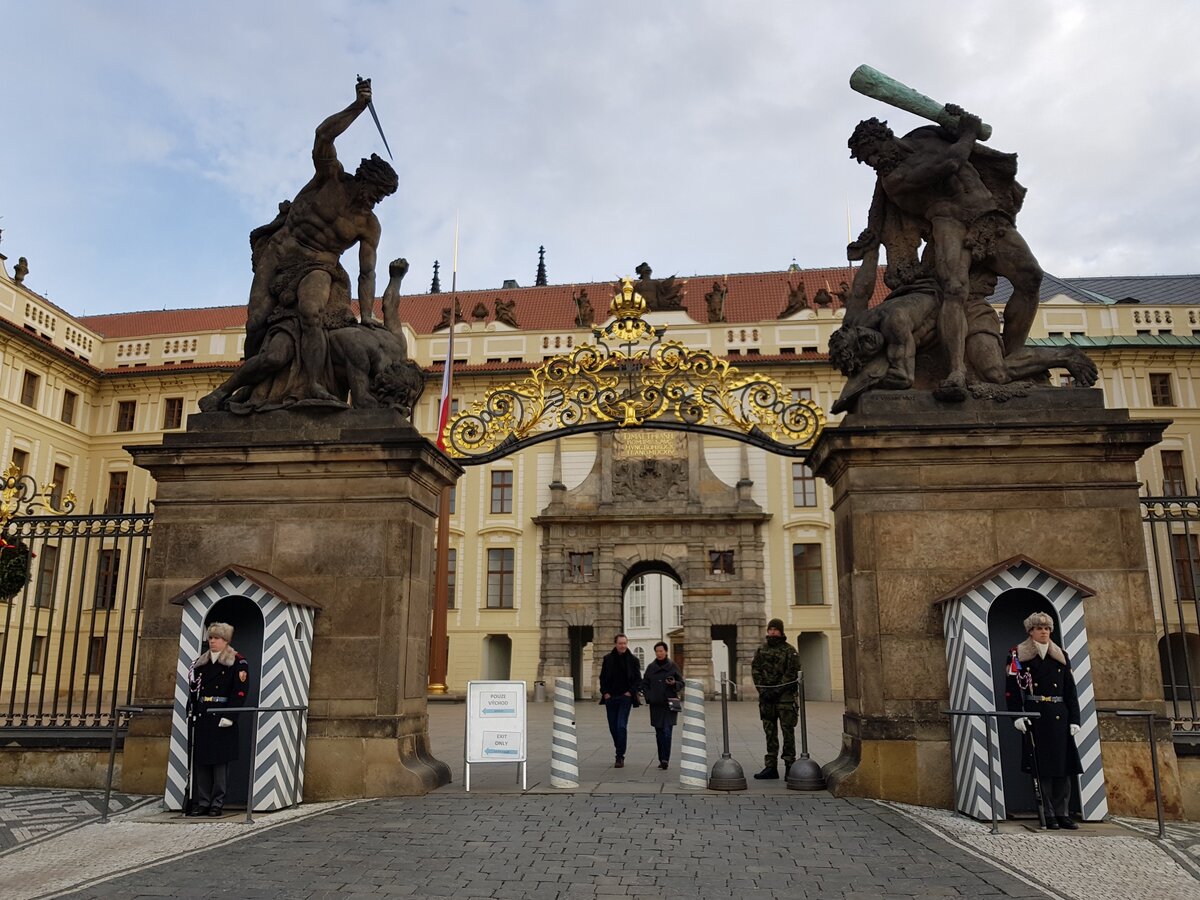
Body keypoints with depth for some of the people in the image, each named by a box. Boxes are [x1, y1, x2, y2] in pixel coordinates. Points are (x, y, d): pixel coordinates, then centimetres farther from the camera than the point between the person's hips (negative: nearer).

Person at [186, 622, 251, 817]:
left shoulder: (238, 662, -3)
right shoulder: (201, 662, 16)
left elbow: (241, 691, -10)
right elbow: (193, 688, 16)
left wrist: (229, 716, -16)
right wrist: (191, 712, 6)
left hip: (221, 720, -5)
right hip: (201, 718, 5)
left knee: (219, 762, -1)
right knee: (200, 761, 6)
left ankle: (217, 804, 7)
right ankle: (201, 803, 13)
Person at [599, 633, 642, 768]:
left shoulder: (632, 659, 0)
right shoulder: (608, 658, 4)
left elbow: (638, 679, 4)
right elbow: (602, 677, 10)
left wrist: (631, 692, -7)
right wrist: (605, 692, -1)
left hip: (625, 697, -3)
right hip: (610, 697, 3)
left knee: (621, 726, -11)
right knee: (613, 727, 9)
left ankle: (620, 757, -8)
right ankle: (620, 751, 28)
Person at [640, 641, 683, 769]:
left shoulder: (673, 666, 2)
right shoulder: (650, 667, 9)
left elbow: (681, 683, 5)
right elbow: (644, 684, 14)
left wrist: (674, 684, -15)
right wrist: (648, 697, 1)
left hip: (669, 704, -3)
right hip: (655, 705, 3)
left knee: (667, 731, -13)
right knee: (659, 733, 6)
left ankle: (665, 759, -12)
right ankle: (662, 760, 14)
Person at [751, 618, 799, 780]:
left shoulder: (789, 651, -1)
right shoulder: (761, 650, 12)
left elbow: (792, 674, -8)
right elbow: (755, 671, 7)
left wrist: (777, 691, -13)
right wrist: (763, 690, -6)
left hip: (785, 696, -4)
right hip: (766, 697, 4)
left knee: (788, 731, -2)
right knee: (770, 732, 7)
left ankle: (790, 765, 5)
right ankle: (770, 767, 12)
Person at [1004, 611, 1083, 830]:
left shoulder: (1061, 656, 14)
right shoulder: (1018, 655, 2)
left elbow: (1071, 691, 12)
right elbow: (1011, 688, -4)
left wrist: (1074, 719, 4)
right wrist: (1017, 715, -14)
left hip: (1059, 716, 4)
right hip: (1034, 716, -4)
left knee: (1063, 765, 3)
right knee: (1042, 766, -3)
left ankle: (1062, 813, 11)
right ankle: (1049, 814, 4)